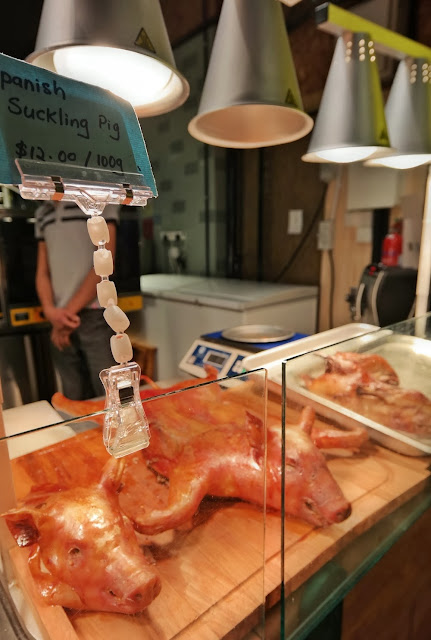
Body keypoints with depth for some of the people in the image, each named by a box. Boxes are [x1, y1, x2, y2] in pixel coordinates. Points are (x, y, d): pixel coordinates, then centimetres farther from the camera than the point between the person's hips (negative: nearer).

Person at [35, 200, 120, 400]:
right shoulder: (43, 212, 16)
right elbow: (42, 272, 14)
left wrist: (70, 311, -9)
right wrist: (50, 310, -5)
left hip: (94, 315, -4)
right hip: (59, 320, 5)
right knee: (75, 399, 9)